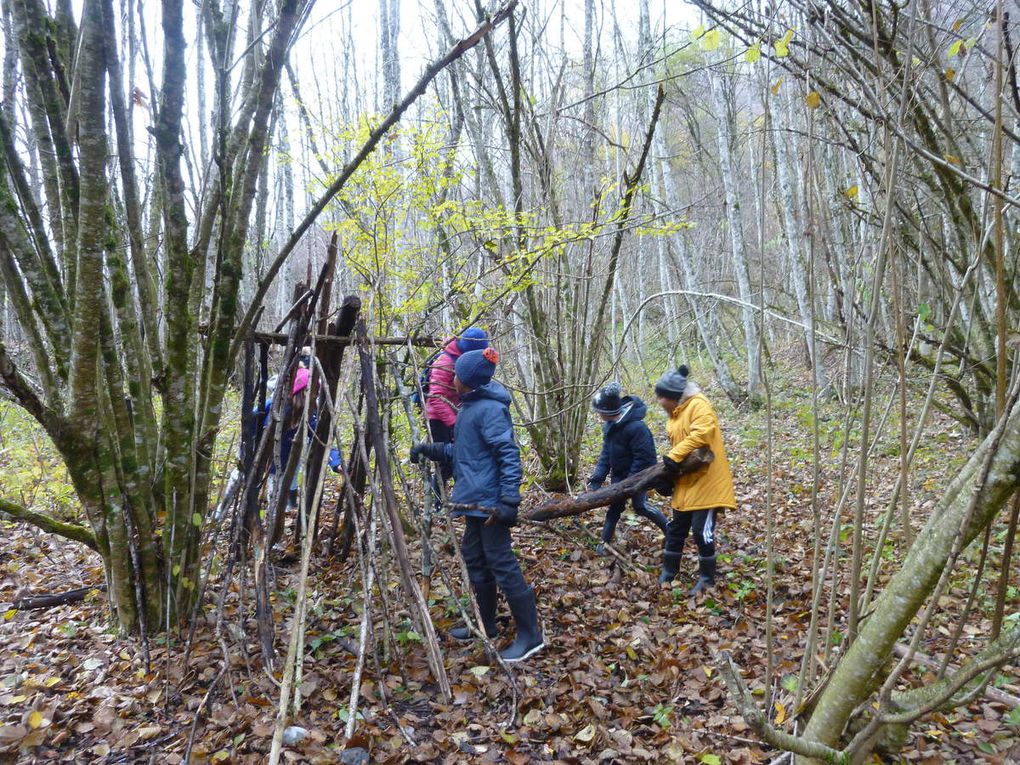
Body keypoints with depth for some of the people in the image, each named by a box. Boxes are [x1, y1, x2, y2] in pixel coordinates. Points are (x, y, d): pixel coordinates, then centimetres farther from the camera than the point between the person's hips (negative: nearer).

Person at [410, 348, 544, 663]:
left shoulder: (490, 409, -16)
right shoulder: (470, 407, 14)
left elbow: (509, 455, -22)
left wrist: (509, 500, -26)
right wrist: (430, 449, 17)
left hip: (488, 502, -10)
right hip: (474, 500, 10)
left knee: (502, 564, -6)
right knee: (475, 560, 17)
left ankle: (530, 634, 3)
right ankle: (485, 624, 30)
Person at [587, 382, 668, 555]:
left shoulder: (635, 427, -32)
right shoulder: (610, 425, -5)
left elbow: (643, 457, -28)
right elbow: (606, 453, -1)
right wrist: (596, 479, -9)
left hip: (638, 473, -7)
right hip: (619, 473, 7)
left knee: (639, 505, -1)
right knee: (615, 505, 8)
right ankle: (604, 542, 16)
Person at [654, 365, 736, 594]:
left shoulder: (698, 404, -15)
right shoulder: (675, 413, 14)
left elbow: (701, 434, -28)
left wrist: (673, 456, -27)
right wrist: (670, 462, -1)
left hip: (706, 481, -9)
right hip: (686, 483, 9)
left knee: (702, 532, -3)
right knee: (676, 528, 14)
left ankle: (707, 579, 13)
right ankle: (668, 572, 26)